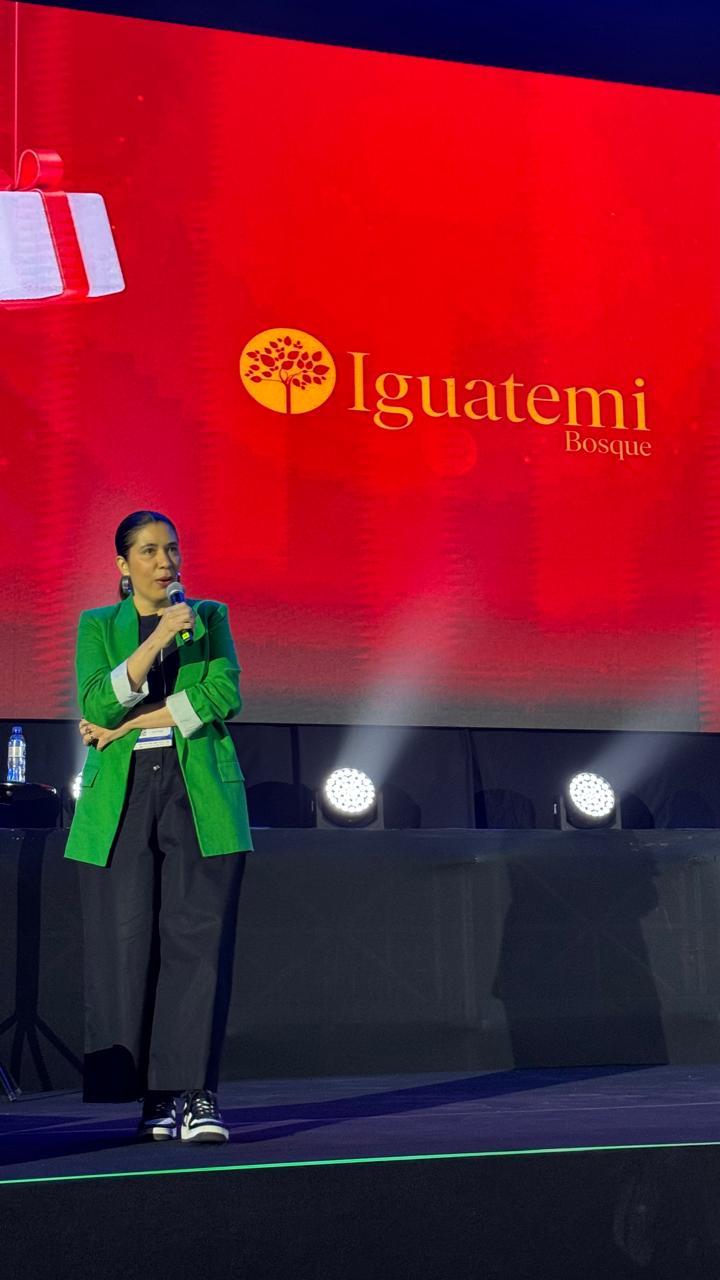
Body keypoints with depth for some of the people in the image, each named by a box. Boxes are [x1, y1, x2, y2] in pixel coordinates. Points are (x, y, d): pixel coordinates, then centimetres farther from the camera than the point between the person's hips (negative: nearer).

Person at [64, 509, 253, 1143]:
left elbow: (226, 695, -3)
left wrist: (133, 724, -5)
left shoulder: (210, 616, 13)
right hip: (121, 798, 1)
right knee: (128, 942, -4)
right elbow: (98, 704, -4)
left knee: (199, 936, -9)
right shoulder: (98, 625, 13)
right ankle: (155, 1098, 2)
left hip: (201, 792, 0)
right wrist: (157, 638, -14)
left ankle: (198, 1093, -9)